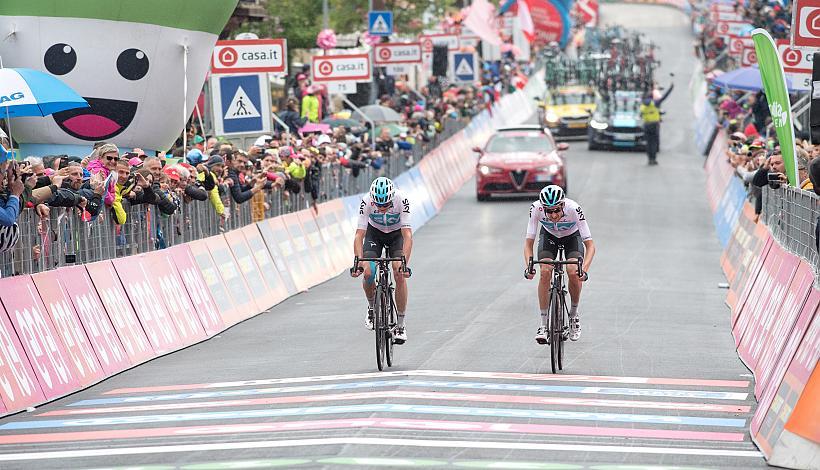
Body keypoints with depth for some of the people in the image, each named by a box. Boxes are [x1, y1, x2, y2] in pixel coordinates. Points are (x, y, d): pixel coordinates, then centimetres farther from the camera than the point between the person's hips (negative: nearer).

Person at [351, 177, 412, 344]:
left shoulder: (401, 200, -35)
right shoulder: (366, 201, -32)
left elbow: (408, 235, -39)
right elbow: (359, 235, -34)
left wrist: (404, 262, -52)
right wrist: (359, 260, -49)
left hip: (397, 234, -1)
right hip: (374, 232, 1)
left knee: (400, 275, -20)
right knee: (368, 273, -19)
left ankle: (400, 325, -7)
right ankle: (372, 307, 13)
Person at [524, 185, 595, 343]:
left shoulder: (573, 209, -38)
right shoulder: (536, 208, -33)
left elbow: (590, 245, -36)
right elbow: (528, 242, -28)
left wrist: (584, 269, -51)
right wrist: (529, 266, -45)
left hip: (572, 237, -1)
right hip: (549, 236, 1)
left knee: (573, 272, -25)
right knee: (545, 271, -23)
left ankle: (573, 316, 1)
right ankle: (543, 325, -15)